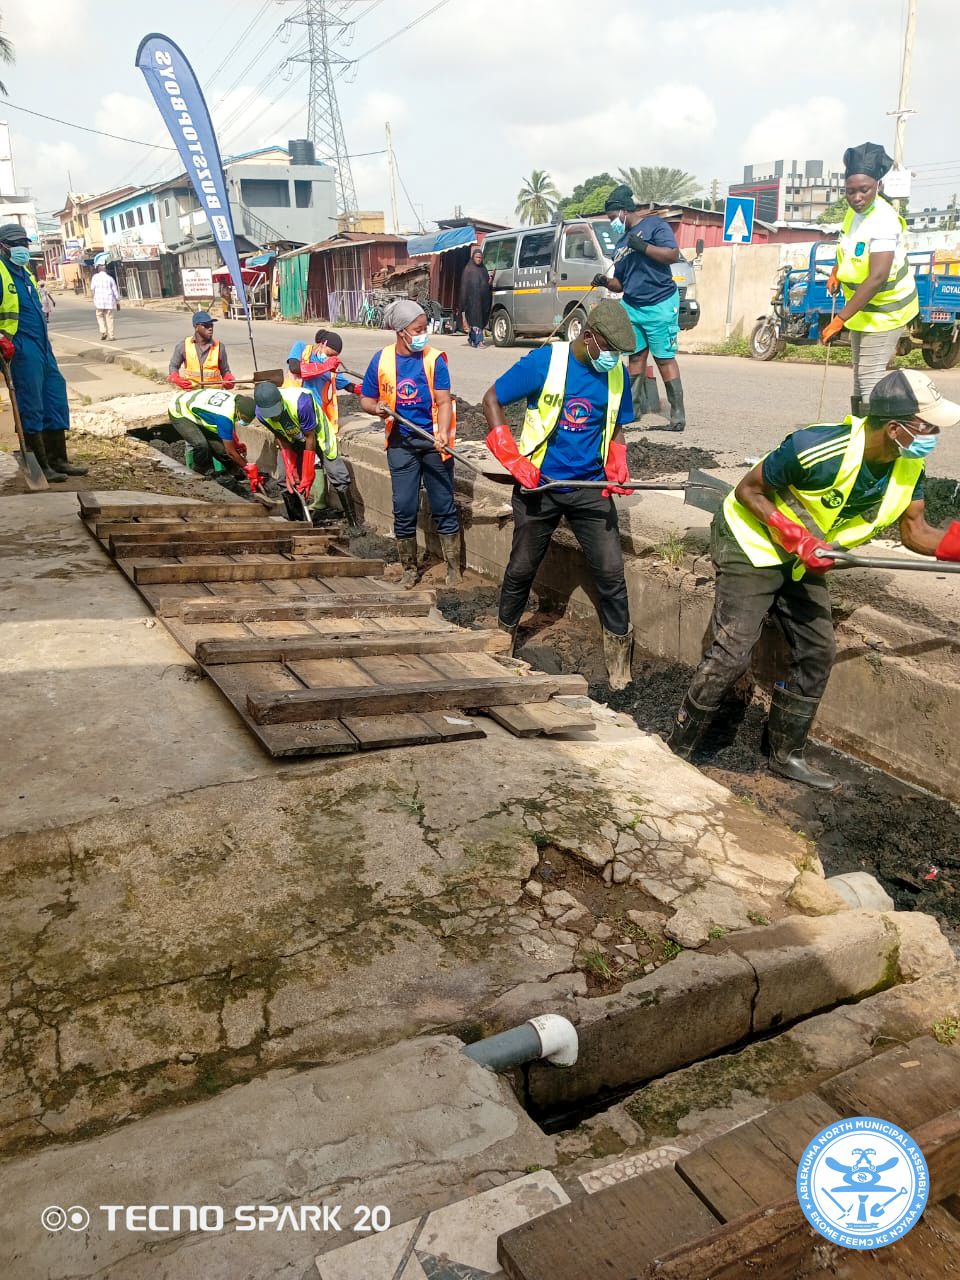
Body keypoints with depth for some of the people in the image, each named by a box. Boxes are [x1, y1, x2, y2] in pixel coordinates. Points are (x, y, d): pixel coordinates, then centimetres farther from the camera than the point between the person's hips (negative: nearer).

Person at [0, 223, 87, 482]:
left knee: (56, 401, 10)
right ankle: (40, 465, 2)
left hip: (42, 345, 9)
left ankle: (57, 459, 18)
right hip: (21, 348, -9)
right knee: (31, 407, -4)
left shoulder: (25, 272, 19)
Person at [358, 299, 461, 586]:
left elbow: (444, 402, -12)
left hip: (433, 441, -2)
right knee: (403, 509, 6)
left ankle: (453, 569, 16)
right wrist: (377, 408, -15)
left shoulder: (434, 359, -7)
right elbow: (366, 399, 9)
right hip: (401, 443, 2)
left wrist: (443, 433, -30)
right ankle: (409, 568, 22)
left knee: (443, 507, 4)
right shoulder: (382, 360, -1)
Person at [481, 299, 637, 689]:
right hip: (539, 485, -2)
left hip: (590, 487, 2)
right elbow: (491, 400, -8)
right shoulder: (544, 361, -13)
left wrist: (616, 467, -8)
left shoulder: (617, 375, -1)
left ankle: (618, 646, 13)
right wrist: (512, 458, -15)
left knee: (610, 572, -3)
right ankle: (505, 631, 34)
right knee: (522, 567, 11)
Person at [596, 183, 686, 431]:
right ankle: (632, 409, 13)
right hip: (631, 306, 7)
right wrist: (605, 282, 0)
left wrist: (642, 246, -19)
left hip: (660, 305, -7)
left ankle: (678, 417, -3)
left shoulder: (654, 225, -2)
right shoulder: (622, 242, 19)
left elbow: (673, 254, -14)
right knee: (636, 356, 6)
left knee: (665, 359, -6)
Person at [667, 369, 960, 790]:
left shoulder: (909, 467, -10)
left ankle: (786, 755, 23)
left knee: (817, 653, 7)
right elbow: (748, 491, -21)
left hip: (803, 560, 8)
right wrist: (797, 538, -29)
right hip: (752, 544, -8)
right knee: (731, 653, -13)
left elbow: (915, 533, -3)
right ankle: (677, 748, 3)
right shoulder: (819, 450, -32)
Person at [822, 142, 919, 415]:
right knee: (860, 375, 17)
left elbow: (876, 279, -35)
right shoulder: (854, 211, 0)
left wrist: (840, 319, -38)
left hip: (884, 310, -9)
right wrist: (837, 271, 3)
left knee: (870, 377, -15)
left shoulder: (883, 222, -28)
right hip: (863, 307, 10)